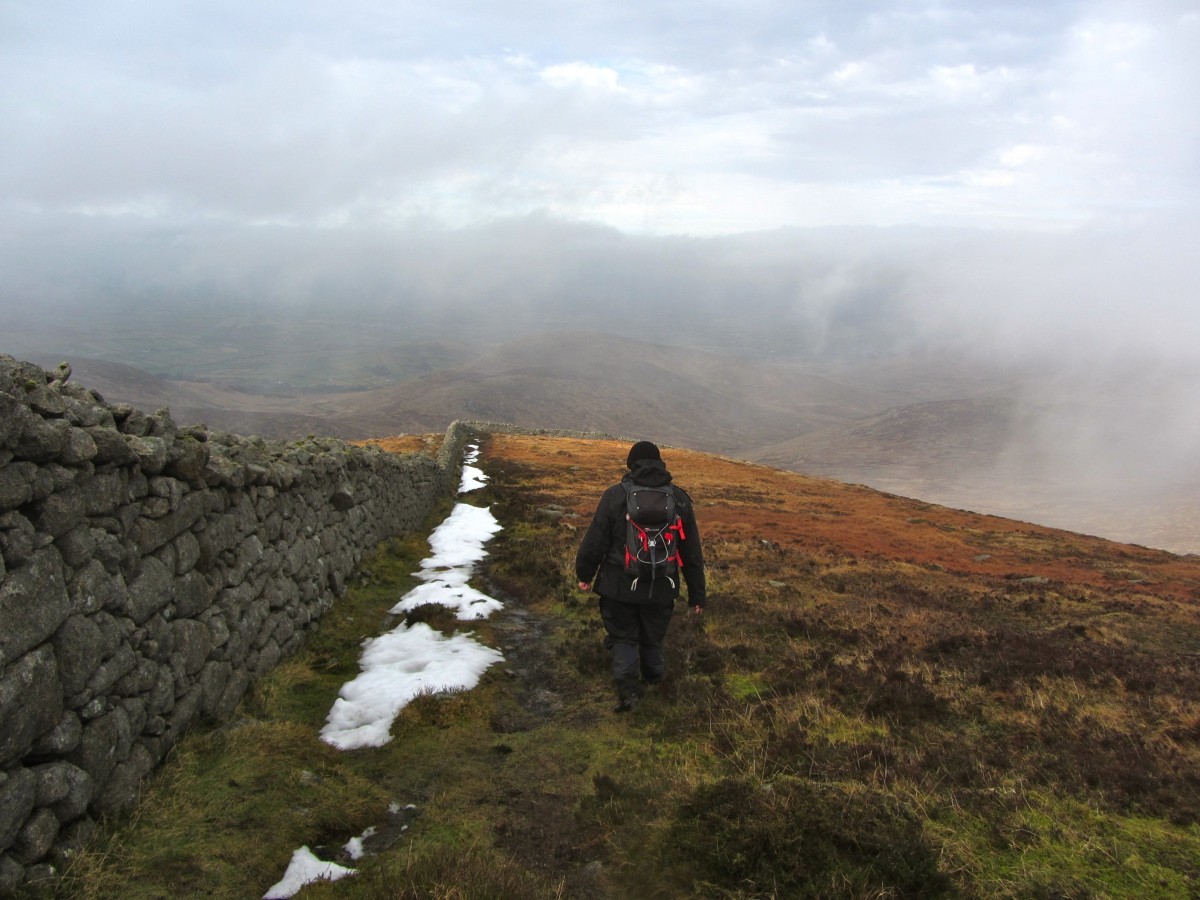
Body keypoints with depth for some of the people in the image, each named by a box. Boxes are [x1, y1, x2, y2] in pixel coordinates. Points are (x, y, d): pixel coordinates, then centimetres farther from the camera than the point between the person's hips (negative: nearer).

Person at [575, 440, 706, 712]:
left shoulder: (615, 495, -10)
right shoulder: (680, 498, -1)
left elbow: (595, 540, -6)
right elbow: (693, 553, 2)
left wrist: (584, 574, 11)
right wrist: (697, 595, 10)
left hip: (619, 587, -2)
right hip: (661, 589, 2)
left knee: (622, 637, 12)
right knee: (652, 638, 23)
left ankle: (628, 687, -3)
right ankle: (653, 675, 43)